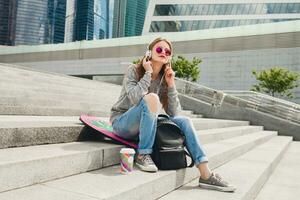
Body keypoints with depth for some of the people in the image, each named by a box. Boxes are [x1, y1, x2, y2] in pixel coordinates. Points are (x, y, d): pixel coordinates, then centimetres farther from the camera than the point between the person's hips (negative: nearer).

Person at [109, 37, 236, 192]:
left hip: (145, 126, 5)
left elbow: (173, 113, -7)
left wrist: (171, 84, -14)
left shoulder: (163, 79, 2)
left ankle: (206, 175, -12)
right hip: (122, 123, -5)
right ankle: (143, 155, -21)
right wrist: (148, 73, -20)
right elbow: (135, 98, -30)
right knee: (152, 98, -31)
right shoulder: (134, 70, -10)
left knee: (184, 121, -9)